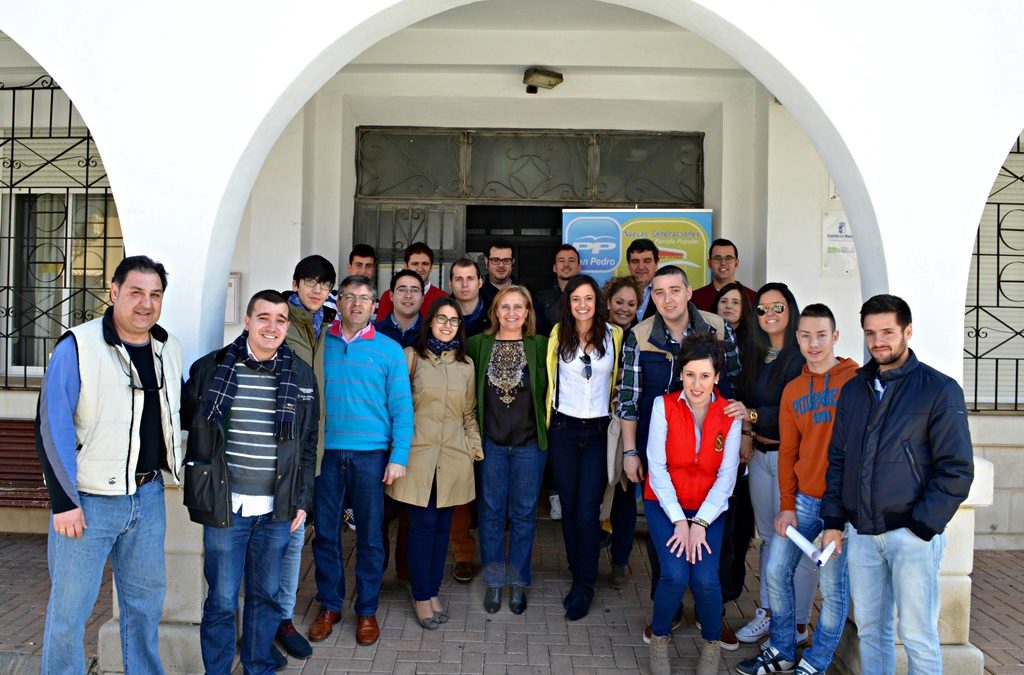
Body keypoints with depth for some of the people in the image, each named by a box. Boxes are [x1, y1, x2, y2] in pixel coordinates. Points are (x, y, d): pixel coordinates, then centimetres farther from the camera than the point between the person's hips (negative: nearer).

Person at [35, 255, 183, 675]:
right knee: (69, 607, 4)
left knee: (146, 598, 16)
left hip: (148, 495, 5)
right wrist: (64, 502, -13)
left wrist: (172, 468, 17)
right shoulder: (77, 346, -11)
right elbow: (51, 427, -12)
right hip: (88, 498, -5)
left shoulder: (170, 349, 6)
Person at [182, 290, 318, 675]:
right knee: (222, 598, 7)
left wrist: (302, 500, 5)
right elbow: (184, 415, 9)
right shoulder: (211, 368, -3)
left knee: (267, 595, 14)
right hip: (225, 505, -2)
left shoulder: (301, 375, 4)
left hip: (277, 509, 2)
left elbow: (308, 444, 8)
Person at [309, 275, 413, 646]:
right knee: (325, 532, 8)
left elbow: (401, 407, 0)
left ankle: (367, 611, 21)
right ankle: (329, 606, 25)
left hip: (370, 454, -1)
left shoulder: (389, 349, 2)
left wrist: (398, 457, -7)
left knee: (370, 536, 6)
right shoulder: (320, 343, 6)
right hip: (326, 452, 2)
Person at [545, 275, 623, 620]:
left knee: (587, 511, -5)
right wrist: (547, 421, 10)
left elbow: (619, 380, 10)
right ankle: (580, 577, 25)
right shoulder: (558, 335, 1)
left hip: (599, 431, -1)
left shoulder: (613, 335, -1)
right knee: (569, 509, 8)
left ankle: (583, 588, 9)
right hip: (563, 428, 1)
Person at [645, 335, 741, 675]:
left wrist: (700, 523, -15)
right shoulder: (664, 405, -8)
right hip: (664, 503, -1)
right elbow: (657, 467, -9)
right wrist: (679, 521, -15)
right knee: (675, 575, -21)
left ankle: (711, 643, 13)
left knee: (705, 579, -19)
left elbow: (726, 475, -5)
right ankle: (659, 638, 9)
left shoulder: (730, 414, -5)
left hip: (708, 508, 1)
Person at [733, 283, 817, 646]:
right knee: (767, 536, 16)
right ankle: (767, 613, 27)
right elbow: (744, 400, 14)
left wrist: (754, 416, -27)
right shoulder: (754, 354, 9)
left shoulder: (801, 357, -13)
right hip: (760, 454, 7)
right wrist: (745, 433, -1)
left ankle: (797, 625, 12)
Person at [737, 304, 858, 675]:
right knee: (775, 573, 8)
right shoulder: (792, 390, 9)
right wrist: (787, 504, 5)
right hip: (802, 501, 5)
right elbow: (788, 451, 11)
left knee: (832, 585, 4)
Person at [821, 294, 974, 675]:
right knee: (869, 629, 13)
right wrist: (833, 521, 8)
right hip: (860, 533, 5)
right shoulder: (853, 390, 10)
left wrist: (921, 528, -14)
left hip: (912, 535, -5)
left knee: (917, 636, 2)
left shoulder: (939, 390, -5)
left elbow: (956, 470, -8)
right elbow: (837, 459, 14)